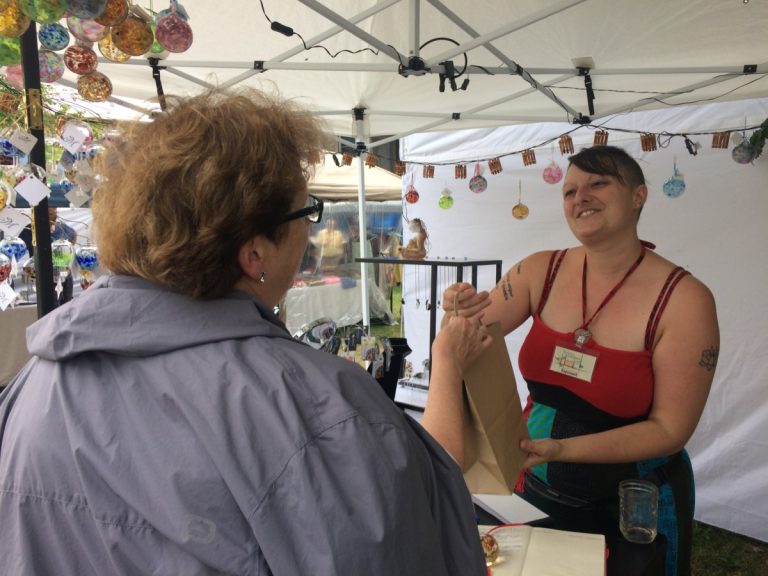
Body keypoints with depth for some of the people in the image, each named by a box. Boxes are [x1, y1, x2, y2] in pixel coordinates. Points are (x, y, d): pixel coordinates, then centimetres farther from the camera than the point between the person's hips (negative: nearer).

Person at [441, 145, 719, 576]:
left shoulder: (684, 299, -20)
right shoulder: (541, 272, -10)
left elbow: (670, 430, -17)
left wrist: (563, 449, -28)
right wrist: (461, 312, -30)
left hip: (631, 507, -3)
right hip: (537, 490, 4)